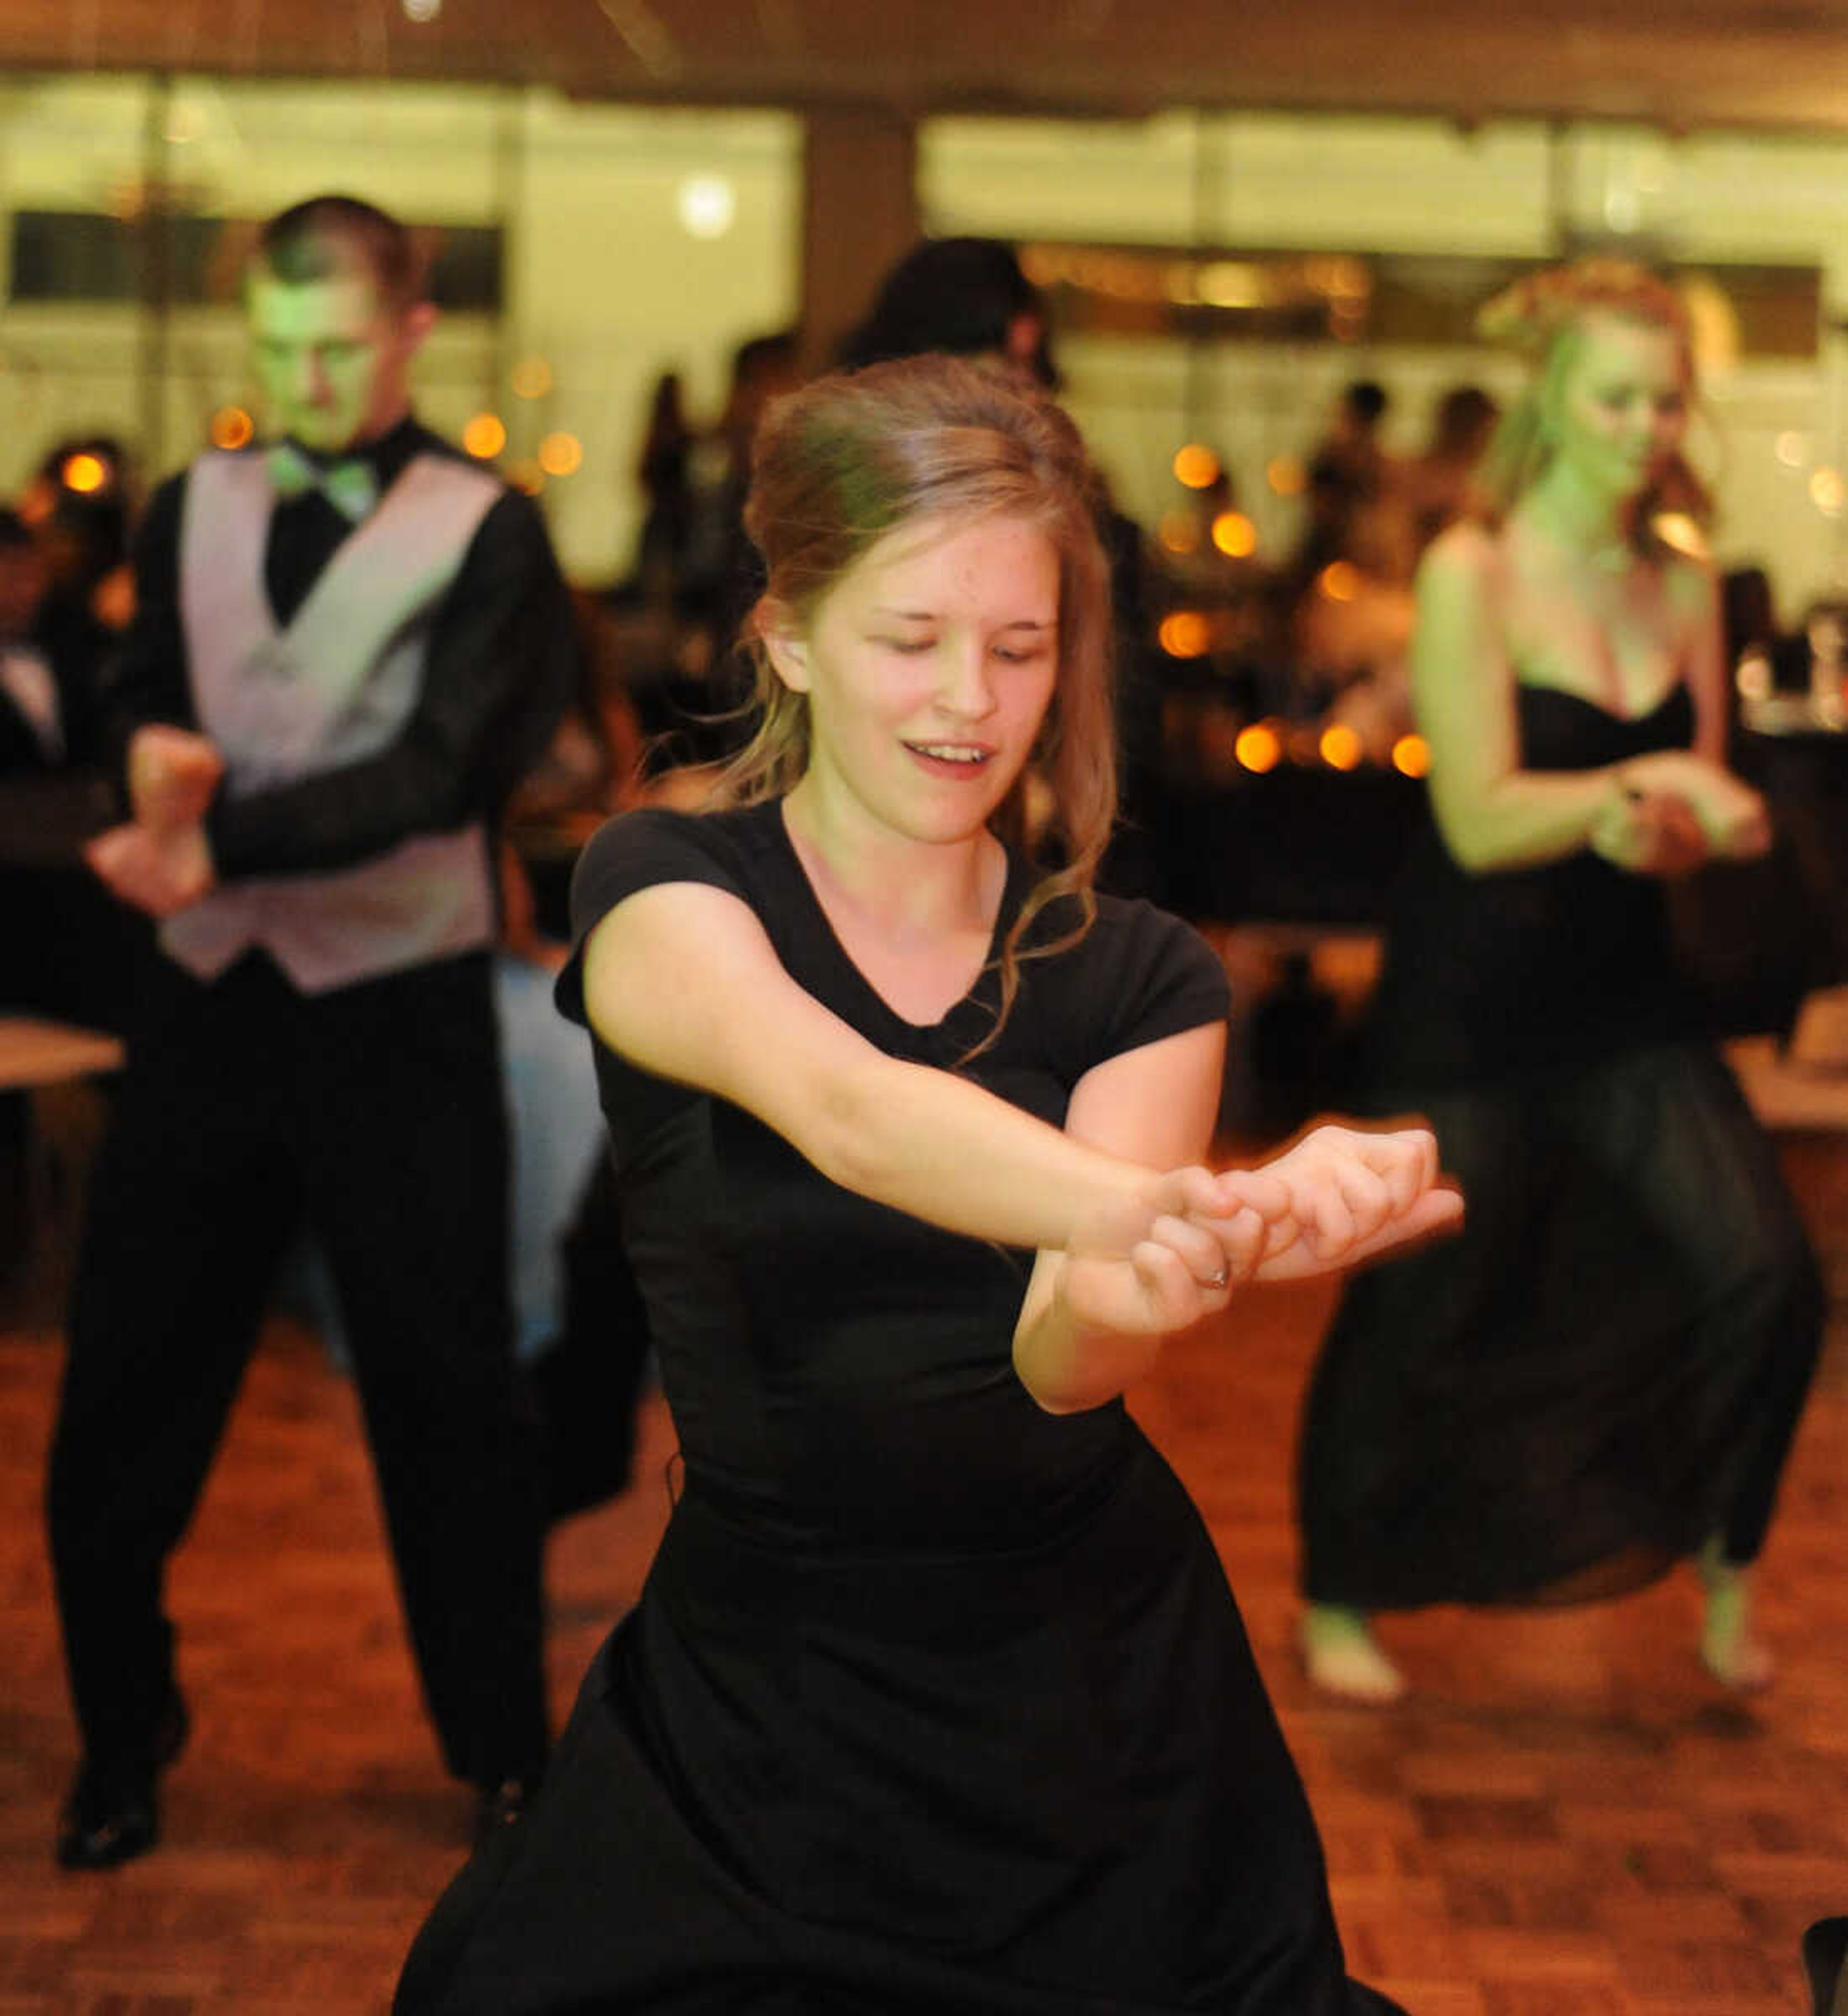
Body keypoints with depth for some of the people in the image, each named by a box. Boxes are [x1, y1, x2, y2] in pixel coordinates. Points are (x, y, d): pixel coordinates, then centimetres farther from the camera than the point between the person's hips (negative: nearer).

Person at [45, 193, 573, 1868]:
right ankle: (122, 1744, 26)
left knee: (445, 1393, 4)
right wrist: (158, 760, -22)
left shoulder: (487, 533, -4)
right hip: (211, 997, 4)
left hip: (396, 1008, -4)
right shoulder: (193, 512, 10)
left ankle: (503, 1751, 21)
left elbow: (437, 771, -16)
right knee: (124, 1384, 8)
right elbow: (145, 707, 3)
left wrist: (222, 838, -28)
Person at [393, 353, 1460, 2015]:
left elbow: (1059, 1360, -19)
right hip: (753, 1706, -1)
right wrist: (1138, 1206, -51)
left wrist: (1141, 1290, -44)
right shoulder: (662, 886, -9)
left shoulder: (1141, 977, -3)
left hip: (1101, 1713, 2)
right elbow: (841, 1107, -32)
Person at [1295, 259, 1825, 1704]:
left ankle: (1727, 1559, 17)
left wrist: (1655, 824, -17)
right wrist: (1652, 784, -25)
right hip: (1471, 1002, -4)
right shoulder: (1472, 573, -10)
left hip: (1628, 995, 5)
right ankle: (1339, 1600, 26)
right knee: (1420, 1306, 5)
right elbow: (1481, 821, -16)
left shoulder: (1685, 587, 5)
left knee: (1768, 1275, -8)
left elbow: (1714, 824, 5)